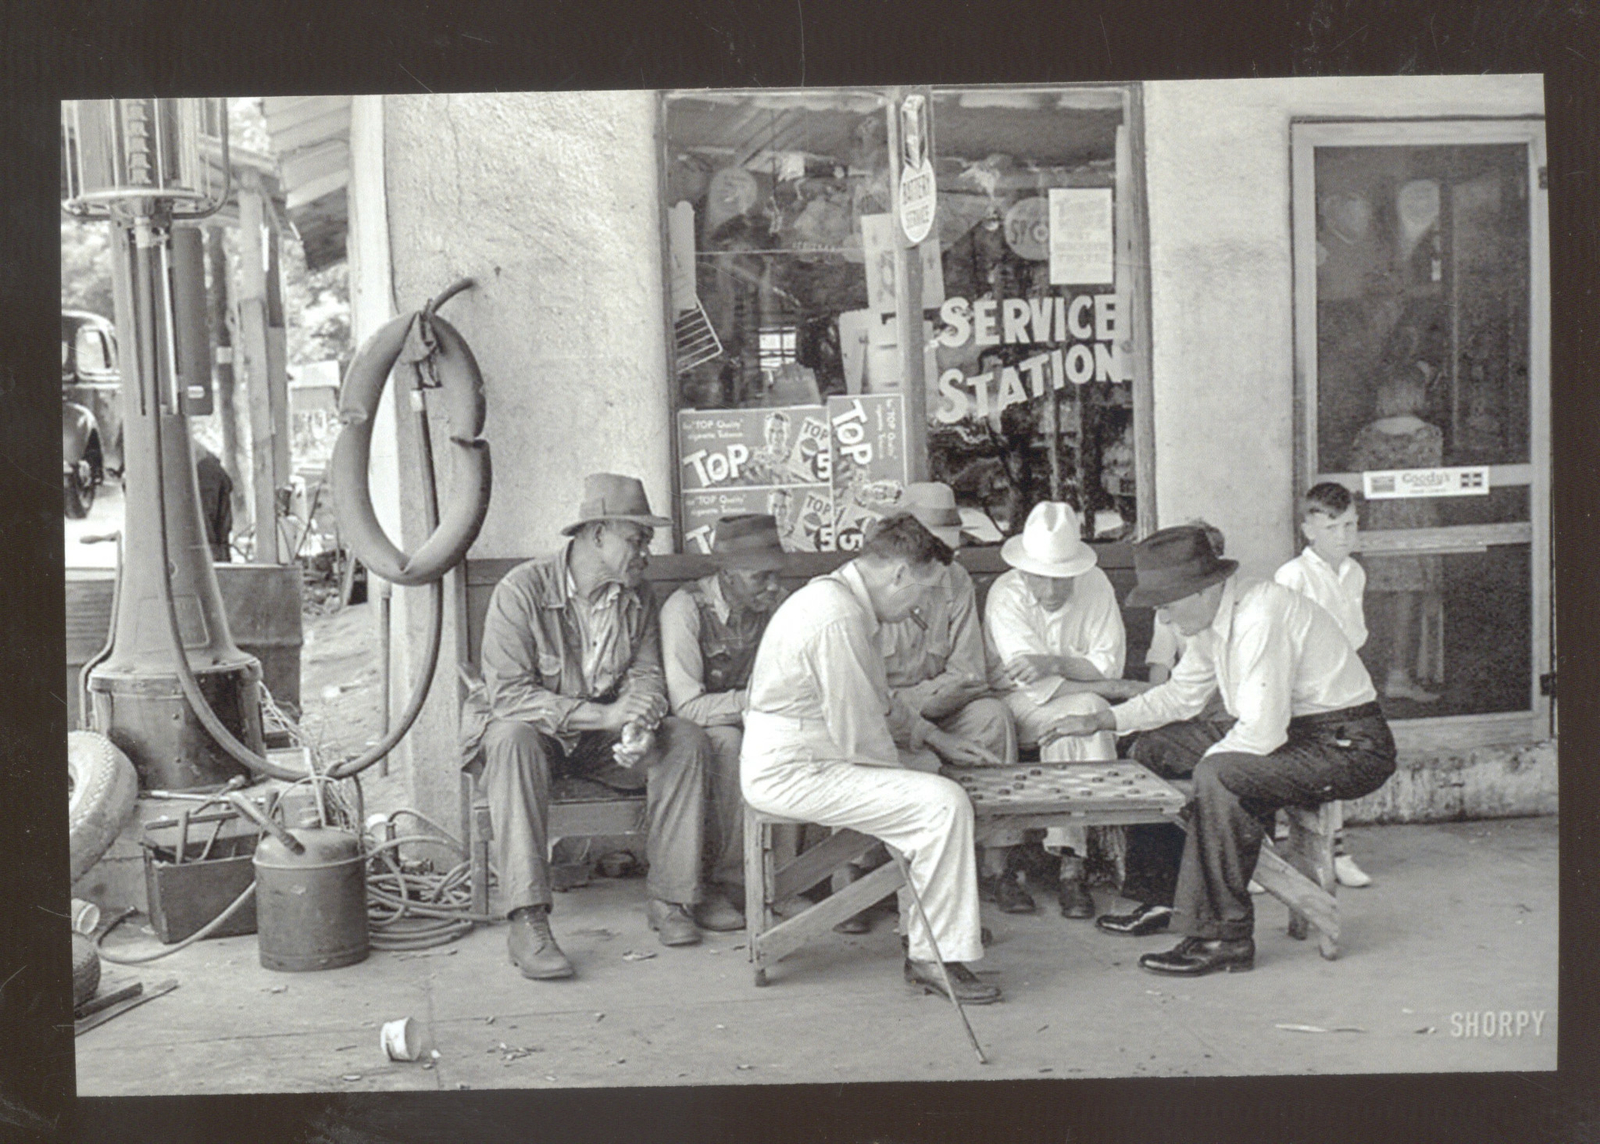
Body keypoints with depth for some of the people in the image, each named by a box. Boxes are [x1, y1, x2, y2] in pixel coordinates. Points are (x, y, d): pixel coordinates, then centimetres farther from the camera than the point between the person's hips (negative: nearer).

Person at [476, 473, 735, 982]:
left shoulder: (637, 597, 2)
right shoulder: (522, 590, -17)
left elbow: (646, 675, 0)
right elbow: (508, 695, -23)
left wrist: (640, 722, -26)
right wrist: (604, 715, -30)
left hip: (603, 741, 5)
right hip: (540, 732, -5)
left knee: (688, 740, -19)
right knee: (514, 738, -38)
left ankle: (670, 899, -15)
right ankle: (527, 922, -42)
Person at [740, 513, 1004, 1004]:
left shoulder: (837, 597, 12)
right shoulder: (839, 619, -23)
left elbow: (875, 702, 25)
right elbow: (858, 733, -22)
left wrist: (935, 738, 20)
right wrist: (902, 775, -6)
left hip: (783, 761, 11)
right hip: (792, 773, -11)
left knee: (925, 782, 23)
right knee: (944, 803, -17)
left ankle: (924, 925, 30)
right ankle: (935, 957, -9)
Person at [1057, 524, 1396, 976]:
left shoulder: (1259, 617, -26)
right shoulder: (1212, 618, 3)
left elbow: (1262, 731, -29)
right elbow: (1181, 694, 17)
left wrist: (1200, 768, -15)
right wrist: (1101, 721, 8)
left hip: (1349, 747, -10)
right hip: (1289, 732, 10)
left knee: (1218, 776, -32)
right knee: (1156, 748, 8)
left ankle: (1225, 938, -23)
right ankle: (1164, 898, 15)